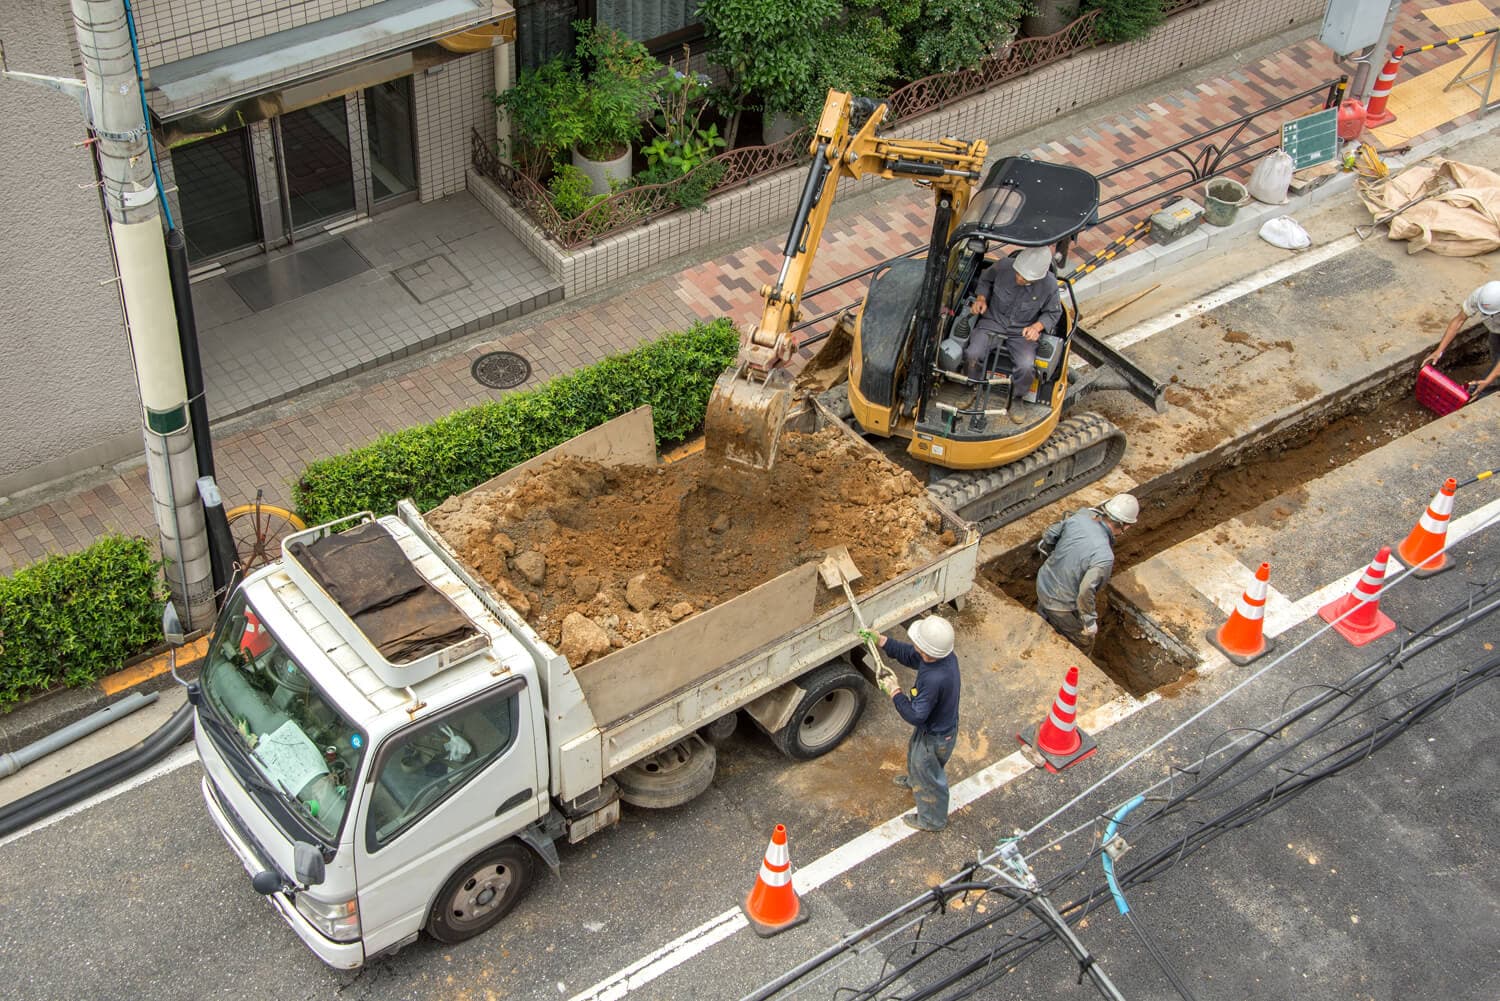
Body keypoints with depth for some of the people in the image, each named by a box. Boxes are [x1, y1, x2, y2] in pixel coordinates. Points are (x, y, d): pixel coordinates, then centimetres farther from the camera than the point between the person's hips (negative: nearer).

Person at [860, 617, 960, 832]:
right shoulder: (943, 655, -20)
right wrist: (880, 640, -4)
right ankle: (913, 780, 69)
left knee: (929, 777, 19)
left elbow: (915, 715, -33)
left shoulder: (934, 680, -46)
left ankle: (932, 820, 45)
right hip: (940, 724, 8)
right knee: (914, 752, 37)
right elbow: (908, 654, 1)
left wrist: (894, 692, -23)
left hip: (935, 737, -8)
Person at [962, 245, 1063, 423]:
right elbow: (985, 280, 8)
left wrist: (1037, 327, -18)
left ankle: (1013, 402, 4)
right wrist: (981, 298, -11)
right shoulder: (1003, 266, -16)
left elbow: (1053, 313, 1)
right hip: (993, 322, 1)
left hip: (1023, 331, -1)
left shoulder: (1049, 285, -17)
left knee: (1025, 366, -27)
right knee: (973, 354, -24)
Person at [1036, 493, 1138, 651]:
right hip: (1062, 606, -7)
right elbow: (1086, 592, -34)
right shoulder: (1104, 557, -34)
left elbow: (1048, 536, -1)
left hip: (1042, 586, 7)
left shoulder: (1080, 517, -16)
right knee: (1084, 644, 22)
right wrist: (1090, 622, -18)